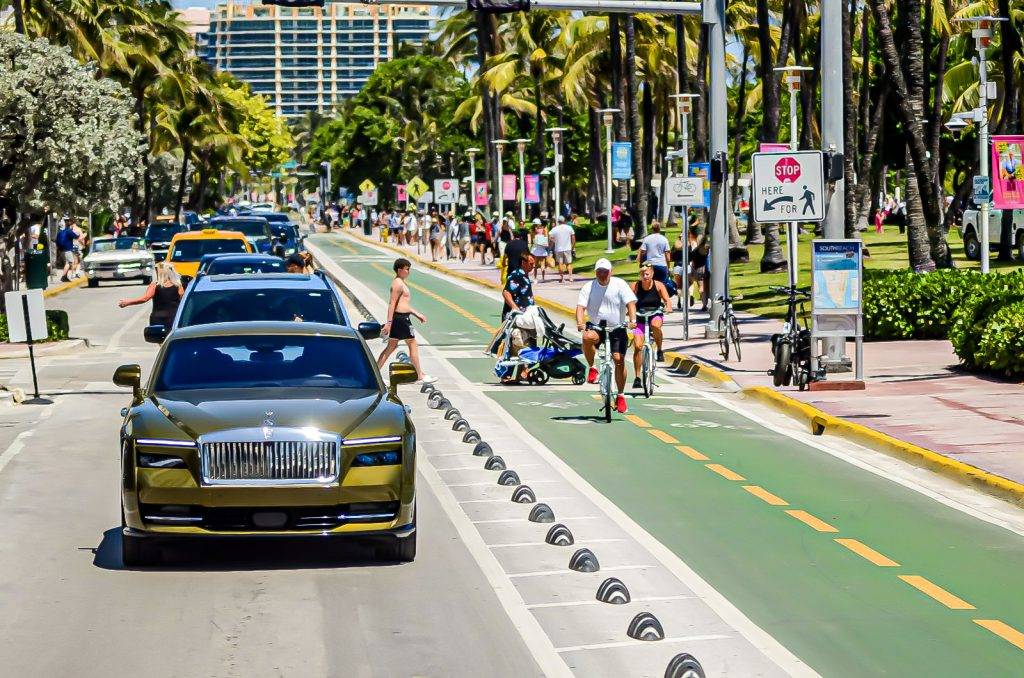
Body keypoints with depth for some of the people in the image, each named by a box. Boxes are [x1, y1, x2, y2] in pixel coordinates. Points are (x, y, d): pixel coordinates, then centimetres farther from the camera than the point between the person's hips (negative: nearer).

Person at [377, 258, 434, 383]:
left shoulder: (400, 283, 18)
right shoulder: (398, 284, -15)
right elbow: (392, 303, -20)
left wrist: (417, 314, 26)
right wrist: (389, 322, -24)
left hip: (398, 318, 10)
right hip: (401, 318, -10)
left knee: (391, 346, 12)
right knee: (413, 345, -2)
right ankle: (421, 376, 4)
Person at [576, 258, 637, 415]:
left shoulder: (619, 285, -3)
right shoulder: (588, 288, -1)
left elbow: (630, 303, -11)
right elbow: (581, 306, -10)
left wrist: (632, 320, -28)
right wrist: (580, 323, -29)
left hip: (617, 328, 0)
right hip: (596, 326, 0)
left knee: (619, 360, -9)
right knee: (587, 337, -35)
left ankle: (620, 395, 6)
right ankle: (592, 368, -12)